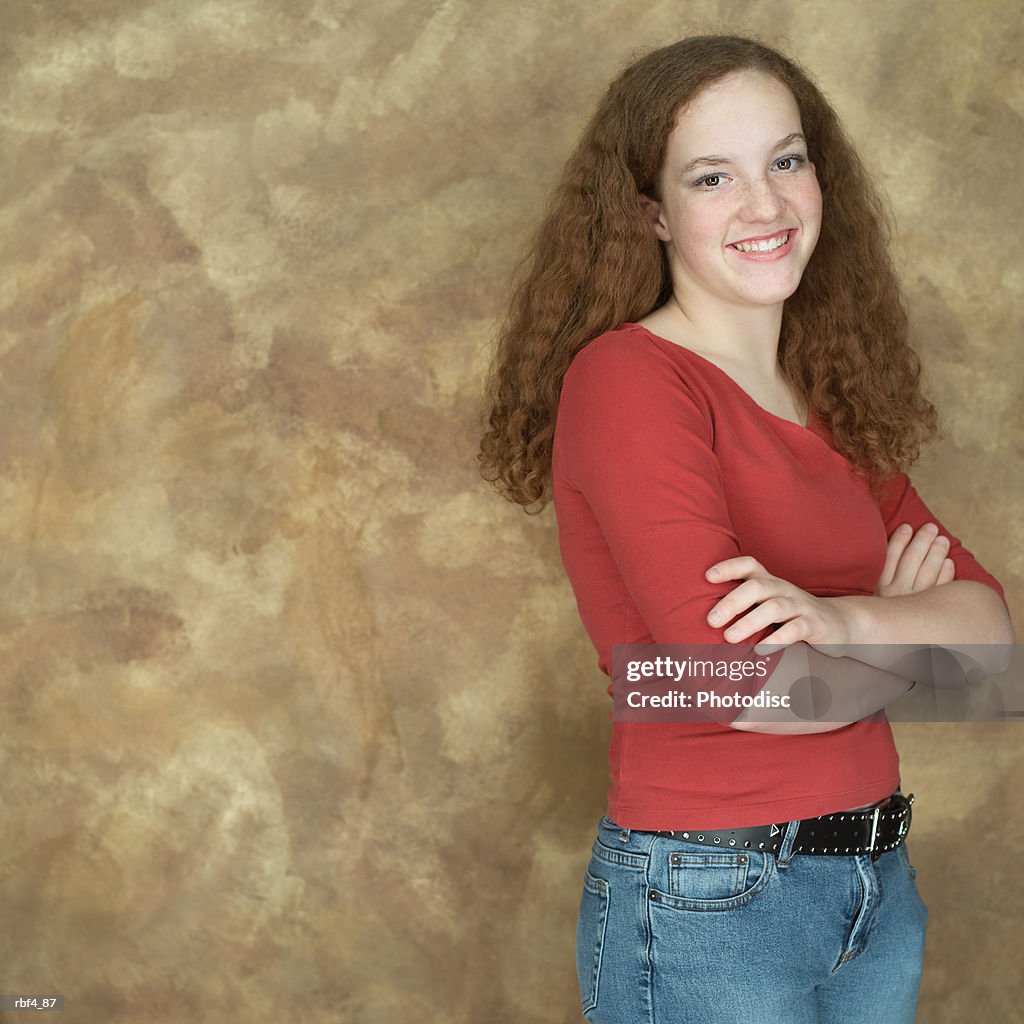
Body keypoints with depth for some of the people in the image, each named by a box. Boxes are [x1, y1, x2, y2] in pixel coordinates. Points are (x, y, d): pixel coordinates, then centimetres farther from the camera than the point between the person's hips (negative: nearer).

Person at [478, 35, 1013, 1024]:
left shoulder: (834, 405, 9)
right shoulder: (624, 378, -14)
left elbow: (988, 623, 0)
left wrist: (844, 621, -20)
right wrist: (904, 630, -5)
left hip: (878, 884, 7)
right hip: (705, 901, -6)